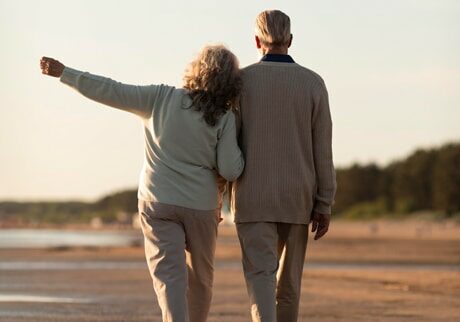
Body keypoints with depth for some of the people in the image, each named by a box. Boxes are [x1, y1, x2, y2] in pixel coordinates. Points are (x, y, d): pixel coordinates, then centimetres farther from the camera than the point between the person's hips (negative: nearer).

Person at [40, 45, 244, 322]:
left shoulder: (162, 98, -5)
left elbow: (112, 92, -6)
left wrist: (64, 72, 2)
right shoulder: (225, 119, -8)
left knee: (169, 276, -5)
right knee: (200, 278, 18)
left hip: (157, 203, 0)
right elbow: (231, 171, -11)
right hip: (201, 205, 0)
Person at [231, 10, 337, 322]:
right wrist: (324, 206, 1)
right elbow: (322, 150, -3)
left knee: (261, 277, -9)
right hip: (296, 198, 2)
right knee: (288, 277, 17)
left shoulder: (240, 80, -5)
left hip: (254, 197, -2)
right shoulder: (313, 83, -1)